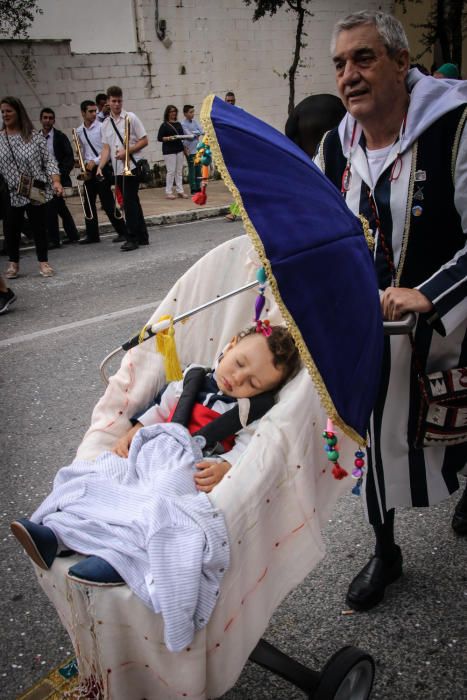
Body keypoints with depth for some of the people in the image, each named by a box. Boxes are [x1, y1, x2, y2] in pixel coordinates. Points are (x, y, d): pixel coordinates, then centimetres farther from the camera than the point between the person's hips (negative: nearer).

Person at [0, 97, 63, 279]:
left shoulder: (34, 135, 0)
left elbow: (49, 160, -2)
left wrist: (56, 181, -15)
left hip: (36, 191, -1)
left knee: (40, 227, 6)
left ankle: (43, 262, 20)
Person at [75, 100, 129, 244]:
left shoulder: (101, 127, -7)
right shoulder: (79, 131, 9)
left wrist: (95, 162, -14)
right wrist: (85, 163, 2)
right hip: (88, 170, 6)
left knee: (108, 203, -7)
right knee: (88, 203, 9)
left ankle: (123, 232, 3)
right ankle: (92, 235, 18)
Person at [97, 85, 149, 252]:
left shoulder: (131, 118, -3)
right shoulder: (105, 124, 11)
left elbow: (144, 141, -5)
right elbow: (106, 148, 9)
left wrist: (126, 151, -15)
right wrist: (100, 167, -4)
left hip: (132, 167, -6)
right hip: (118, 169, 6)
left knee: (129, 202, -10)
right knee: (132, 203, 11)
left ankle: (132, 239, -4)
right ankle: (142, 237, 18)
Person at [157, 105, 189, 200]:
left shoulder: (178, 124, 15)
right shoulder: (164, 125, -3)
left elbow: (182, 135, 20)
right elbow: (159, 138, -5)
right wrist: (168, 138, -21)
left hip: (179, 149, 6)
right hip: (169, 150, -6)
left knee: (179, 171, 7)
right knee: (171, 171, -7)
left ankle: (180, 191, 13)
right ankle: (168, 192, -1)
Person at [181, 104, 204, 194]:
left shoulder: (194, 121, 8)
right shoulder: (183, 124, -10)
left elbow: (201, 130, 1)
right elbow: (189, 135, -16)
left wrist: (194, 133, -13)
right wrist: (197, 134, -2)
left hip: (198, 149, 6)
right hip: (190, 150, -6)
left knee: (198, 169, 10)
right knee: (192, 170, -1)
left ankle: (198, 187, 18)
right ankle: (193, 189, 4)